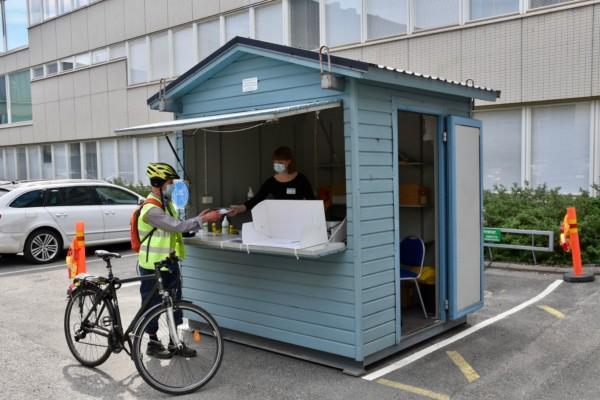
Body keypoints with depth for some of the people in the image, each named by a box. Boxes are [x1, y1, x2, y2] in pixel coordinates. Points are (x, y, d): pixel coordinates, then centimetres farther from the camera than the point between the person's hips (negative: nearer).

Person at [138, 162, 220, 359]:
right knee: (152, 304, 6)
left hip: (170, 262, 9)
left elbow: (176, 227, 15)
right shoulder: (151, 210, -22)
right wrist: (204, 219, -22)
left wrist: (198, 218, 4)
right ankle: (153, 343, 20)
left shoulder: (166, 204, 10)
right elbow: (177, 226, -27)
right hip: (152, 266, -9)